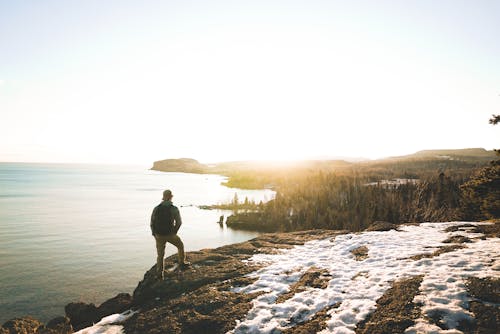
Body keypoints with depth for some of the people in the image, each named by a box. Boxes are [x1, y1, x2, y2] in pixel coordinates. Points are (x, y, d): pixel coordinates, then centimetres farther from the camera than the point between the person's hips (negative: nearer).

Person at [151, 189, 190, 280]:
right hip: (170, 234, -2)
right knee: (180, 246, 25)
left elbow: (152, 222, -1)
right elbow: (179, 222, -8)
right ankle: (182, 262, 36)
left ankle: (159, 273, 12)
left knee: (160, 254, 14)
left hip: (159, 235, 2)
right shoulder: (174, 209, -11)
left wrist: (154, 234, 11)